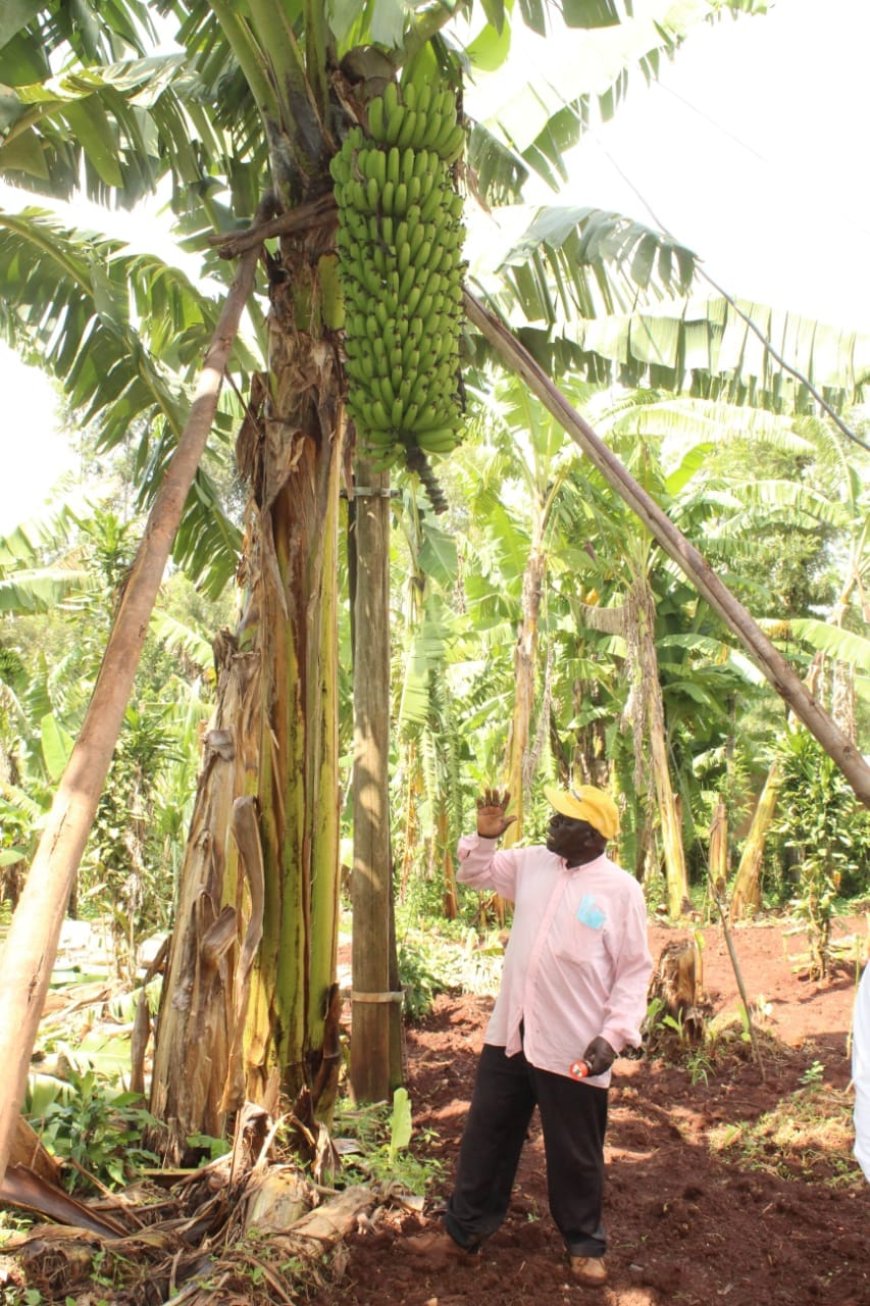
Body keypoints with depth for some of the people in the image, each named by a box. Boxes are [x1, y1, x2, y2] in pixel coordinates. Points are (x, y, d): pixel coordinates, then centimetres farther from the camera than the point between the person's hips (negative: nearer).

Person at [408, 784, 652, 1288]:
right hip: (511, 1033, 5)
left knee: (574, 1153, 13)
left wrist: (614, 1034, -16)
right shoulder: (532, 863, 4)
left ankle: (585, 1245, 36)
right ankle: (463, 1232, 34)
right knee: (486, 1136, 16)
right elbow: (475, 873, 17)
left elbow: (635, 970, -8)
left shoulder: (621, 890, -11)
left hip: (573, 1046, -5)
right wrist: (485, 836, -3)